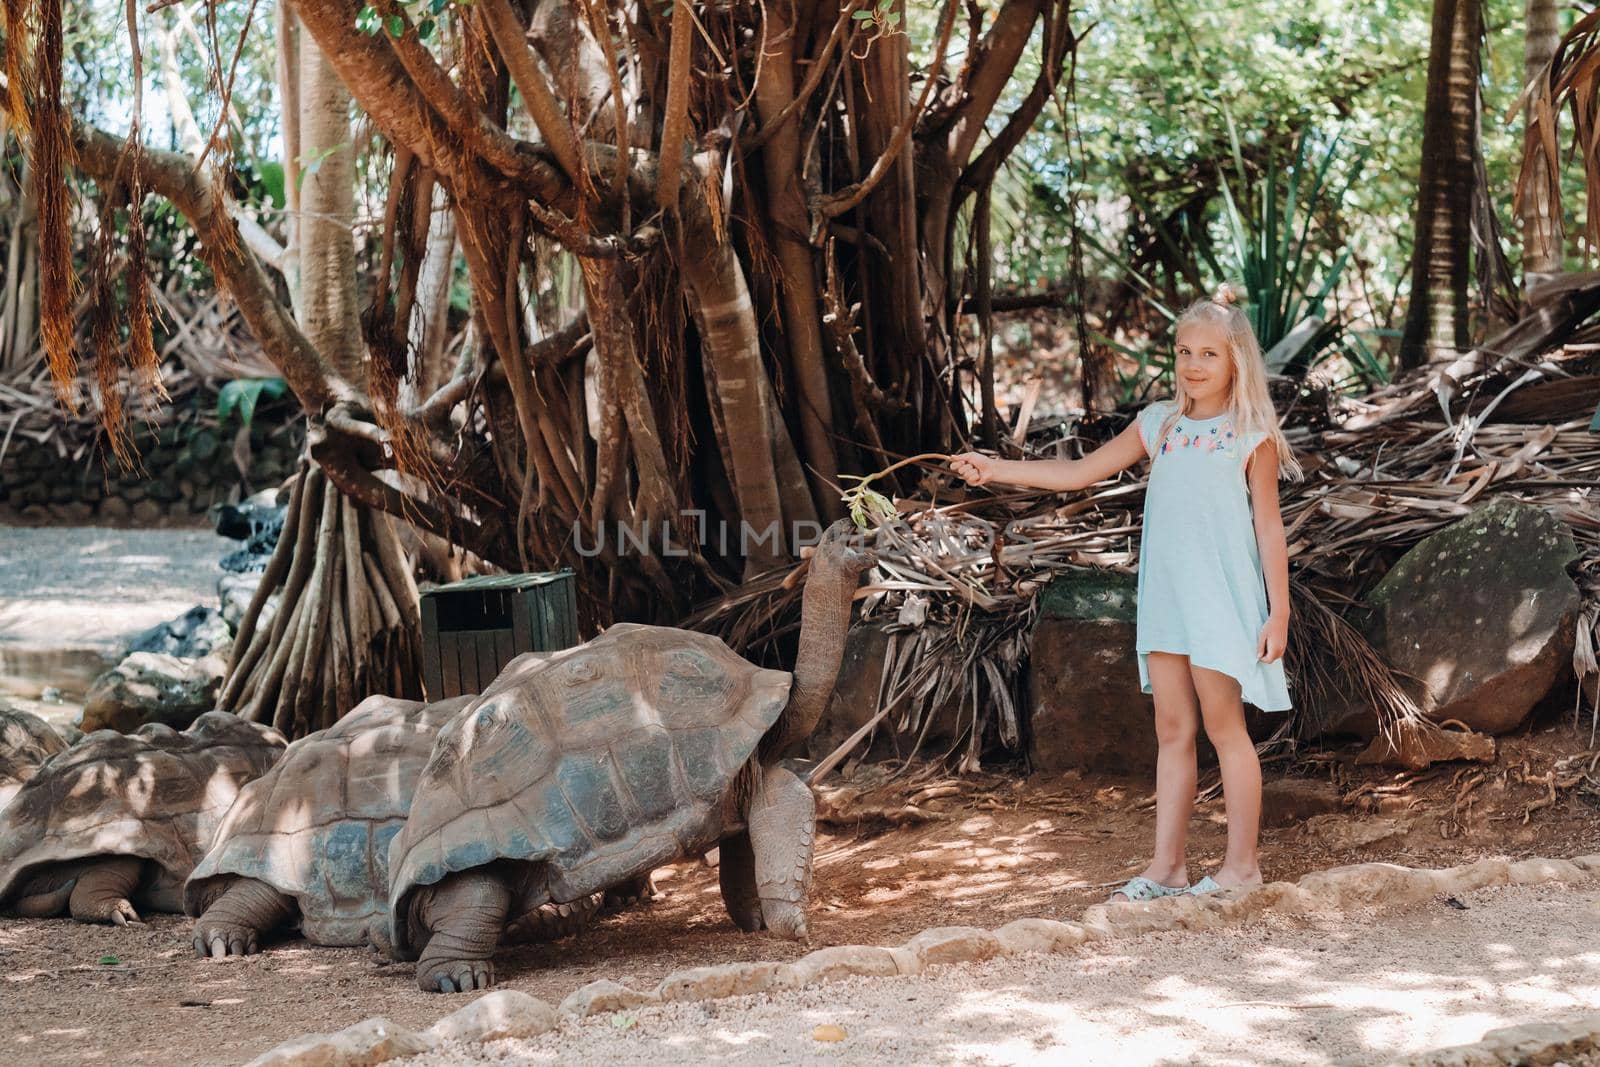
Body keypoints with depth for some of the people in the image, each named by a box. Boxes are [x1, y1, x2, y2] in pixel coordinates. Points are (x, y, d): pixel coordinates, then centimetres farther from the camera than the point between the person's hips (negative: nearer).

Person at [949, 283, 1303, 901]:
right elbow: (1082, 473, 12)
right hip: (1164, 597, 5)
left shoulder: (1251, 437, -1)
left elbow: (1269, 527, -2)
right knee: (1172, 730, 7)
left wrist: (1279, 611, -6)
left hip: (1223, 600, -5)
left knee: (1223, 725, -2)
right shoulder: (1159, 425, 11)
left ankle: (1242, 863, 7)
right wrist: (995, 470, 7)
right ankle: (1166, 867, 10)